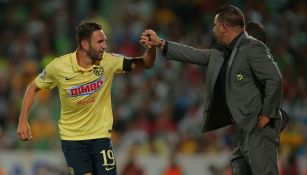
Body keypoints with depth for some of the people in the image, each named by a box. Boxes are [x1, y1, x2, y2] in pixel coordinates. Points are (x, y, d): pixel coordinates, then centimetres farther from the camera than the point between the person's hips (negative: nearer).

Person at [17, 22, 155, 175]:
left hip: (101, 135, 2)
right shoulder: (59, 66, -13)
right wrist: (23, 121, -3)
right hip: (71, 138, -2)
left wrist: (151, 48, -28)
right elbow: (34, 87, 2)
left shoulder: (109, 61, -10)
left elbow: (145, 64, -7)